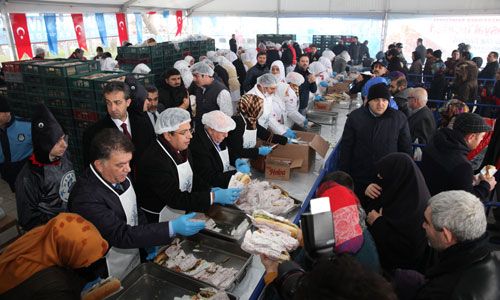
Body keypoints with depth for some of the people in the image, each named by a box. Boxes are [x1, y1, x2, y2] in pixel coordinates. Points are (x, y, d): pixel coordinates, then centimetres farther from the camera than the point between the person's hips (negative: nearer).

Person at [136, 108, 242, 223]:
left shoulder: (182, 149, 1)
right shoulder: (154, 161, -24)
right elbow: (176, 199, -26)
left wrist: (209, 190, -5)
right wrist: (213, 197, -27)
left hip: (183, 215, 8)